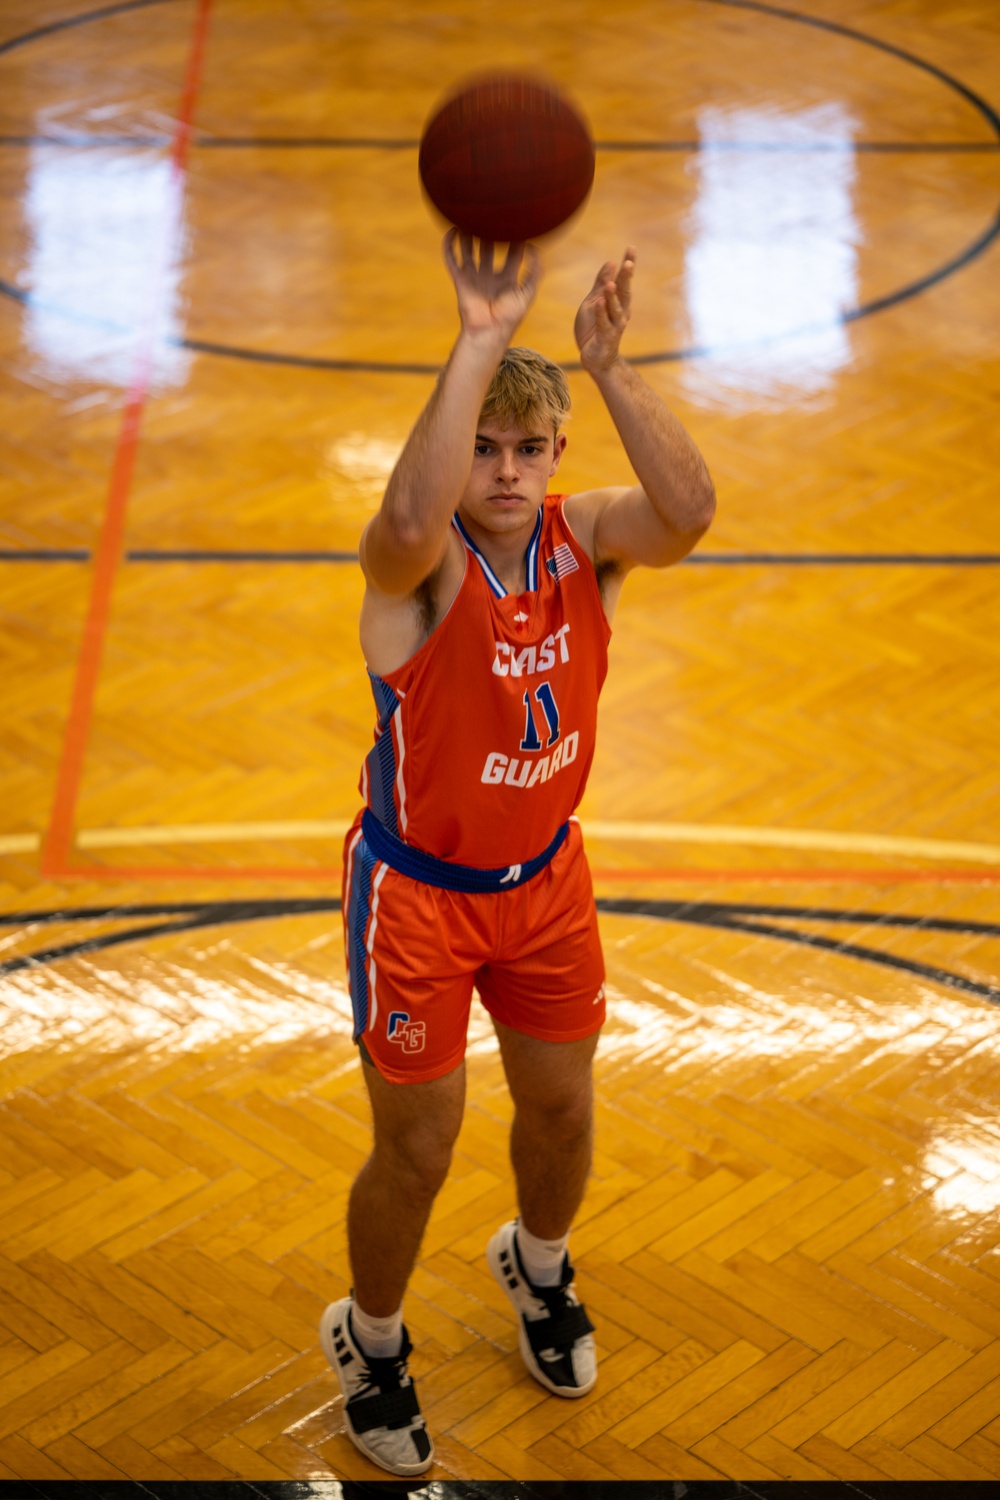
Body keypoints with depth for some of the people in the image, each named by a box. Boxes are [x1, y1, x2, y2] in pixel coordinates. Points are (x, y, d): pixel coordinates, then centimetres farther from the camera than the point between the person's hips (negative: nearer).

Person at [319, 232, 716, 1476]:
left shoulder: (585, 538, -13)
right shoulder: (418, 564, -25)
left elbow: (688, 511, -35)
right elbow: (409, 517, -52)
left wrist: (605, 362, -47)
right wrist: (482, 342, -56)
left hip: (544, 879, 4)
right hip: (415, 893, -4)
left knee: (560, 1110, 21)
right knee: (415, 1154, 8)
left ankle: (538, 1271, 55)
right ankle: (370, 1343, 37)